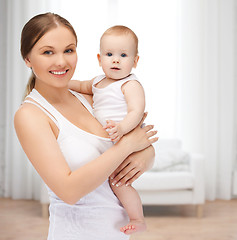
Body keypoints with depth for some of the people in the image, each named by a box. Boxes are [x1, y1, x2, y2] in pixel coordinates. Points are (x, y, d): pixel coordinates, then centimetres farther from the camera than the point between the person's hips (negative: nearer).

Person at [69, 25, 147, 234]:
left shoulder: (131, 85, -13)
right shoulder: (99, 82, 13)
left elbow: (136, 111, -25)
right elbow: (83, 86, 33)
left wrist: (122, 127, -44)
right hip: (106, 143, 9)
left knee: (117, 180, -19)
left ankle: (138, 220, -3)